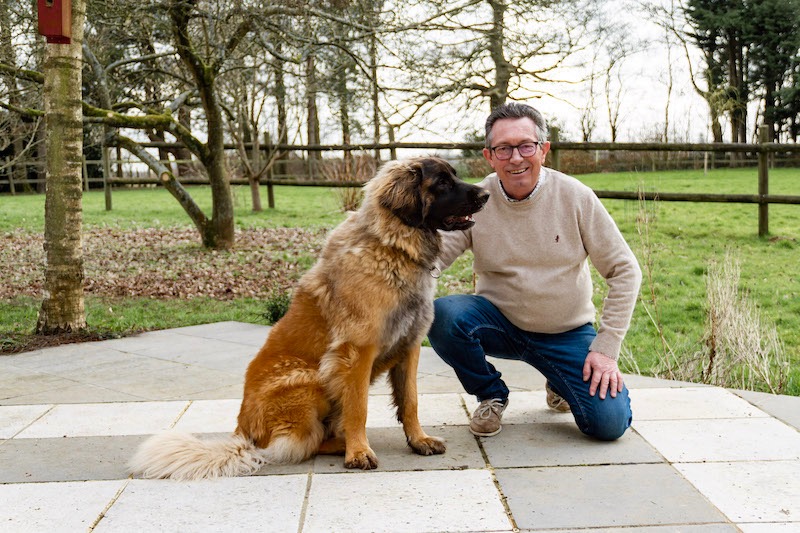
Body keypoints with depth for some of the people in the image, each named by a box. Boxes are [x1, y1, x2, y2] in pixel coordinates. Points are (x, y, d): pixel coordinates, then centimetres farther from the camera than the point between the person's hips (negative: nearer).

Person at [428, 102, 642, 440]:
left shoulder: (575, 197, -11)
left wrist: (606, 348, -12)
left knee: (610, 422, -18)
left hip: (567, 333, 0)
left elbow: (624, 271, -7)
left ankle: (560, 384, 19)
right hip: (499, 322, 1)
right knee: (442, 315, -30)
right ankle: (491, 395, 0)